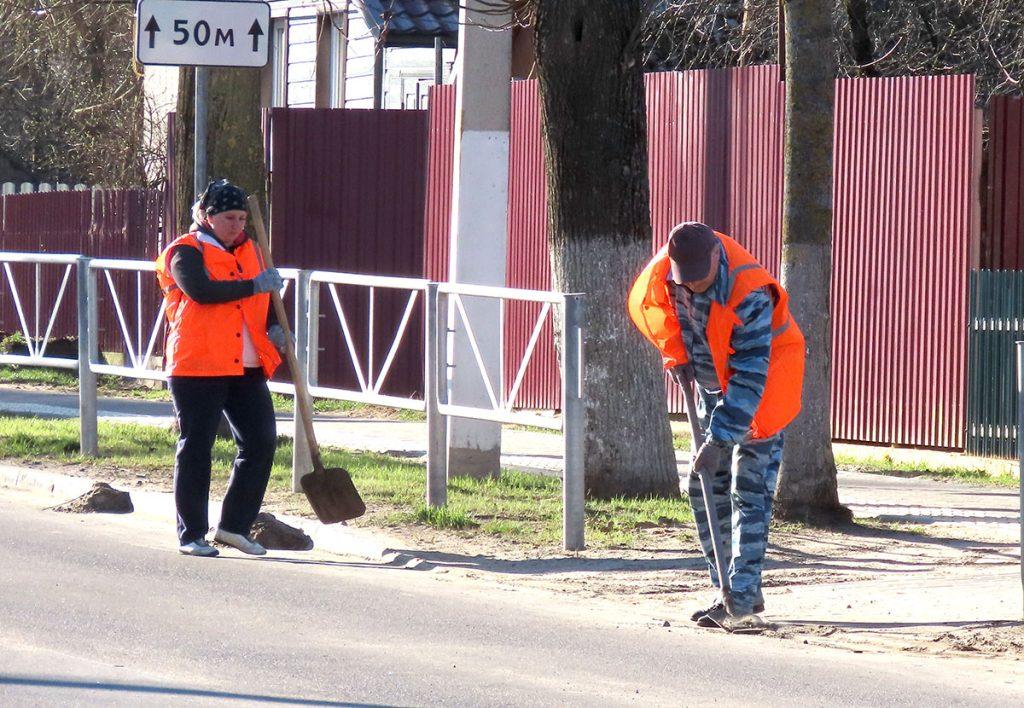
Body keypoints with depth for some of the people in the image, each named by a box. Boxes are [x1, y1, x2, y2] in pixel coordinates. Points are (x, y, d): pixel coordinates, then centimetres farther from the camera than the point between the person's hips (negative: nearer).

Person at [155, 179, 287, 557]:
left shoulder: (249, 250, 17)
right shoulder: (185, 252, -5)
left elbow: (263, 297, 29)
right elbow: (201, 290, -23)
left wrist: (274, 328, 9)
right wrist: (254, 285, -21)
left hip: (247, 368, 7)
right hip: (198, 367, -7)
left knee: (261, 442, 2)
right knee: (195, 448, -1)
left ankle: (234, 526, 12)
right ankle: (191, 535, 6)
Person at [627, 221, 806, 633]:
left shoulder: (749, 294, -35)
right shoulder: (664, 269, -15)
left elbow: (751, 377, -34)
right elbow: (649, 305, 10)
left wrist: (719, 440, -36)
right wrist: (675, 354, -1)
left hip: (761, 393, -7)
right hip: (712, 386, 7)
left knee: (750, 492, -13)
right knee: (705, 489, 5)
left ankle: (744, 604, -16)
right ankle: (730, 594, 12)